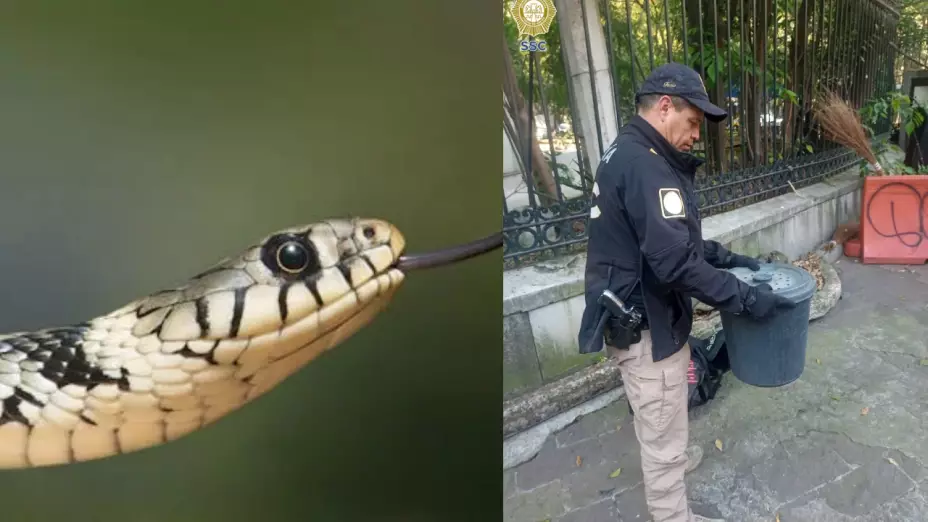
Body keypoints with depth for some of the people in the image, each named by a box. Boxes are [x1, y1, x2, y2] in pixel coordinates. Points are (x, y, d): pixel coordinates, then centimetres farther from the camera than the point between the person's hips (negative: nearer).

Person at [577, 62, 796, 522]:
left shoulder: (625, 153, 9)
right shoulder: (646, 166, -25)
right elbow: (675, 263, -30)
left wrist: (724, 257, 12)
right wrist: (745, 298, -20)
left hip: (634, 317, 10)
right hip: (646, 326, -10)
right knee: (664, 430, 9)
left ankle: (670, 459, 56)